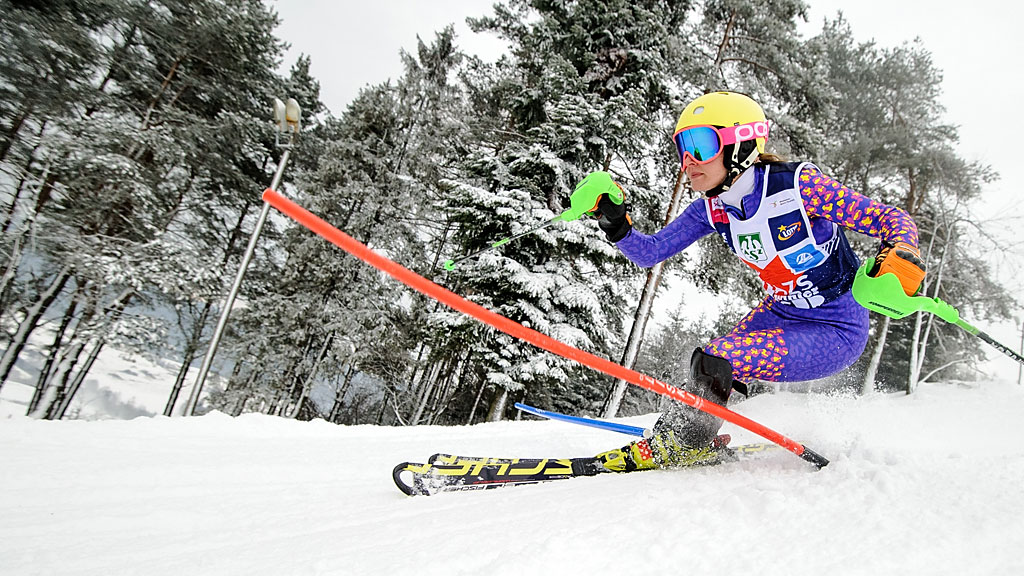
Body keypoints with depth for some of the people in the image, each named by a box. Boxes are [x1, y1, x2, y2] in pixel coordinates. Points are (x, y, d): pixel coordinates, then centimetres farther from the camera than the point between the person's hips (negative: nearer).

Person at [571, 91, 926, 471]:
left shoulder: (797, 184, -25)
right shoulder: (712, 210, -7)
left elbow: (890, 219, -19)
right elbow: (650, 252, -4)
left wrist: (900, 258, -40)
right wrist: (615, 223, -22)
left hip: (838, 332, -6)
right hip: (780, 314, 7)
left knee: (713, 363, -21)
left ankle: (677, 448, 2)